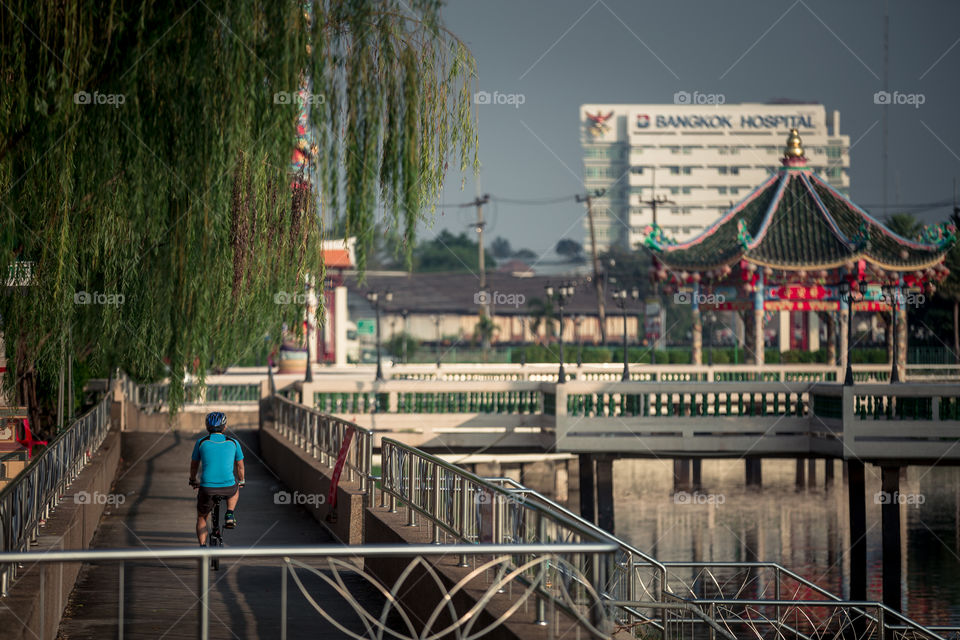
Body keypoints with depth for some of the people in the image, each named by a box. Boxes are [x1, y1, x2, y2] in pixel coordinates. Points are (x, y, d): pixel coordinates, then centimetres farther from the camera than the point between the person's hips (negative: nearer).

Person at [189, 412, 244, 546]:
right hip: (228, 488, 0)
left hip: (207, 488, 0)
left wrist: (193, 481, 40)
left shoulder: (201, 442, 6)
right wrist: (241, 481, 41)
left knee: (201, 518, 24)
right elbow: (240, 466, 21)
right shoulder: (233, 443, 8)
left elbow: (194, 465, 20)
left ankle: (203, 546, 5)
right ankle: (229, 516, 16)